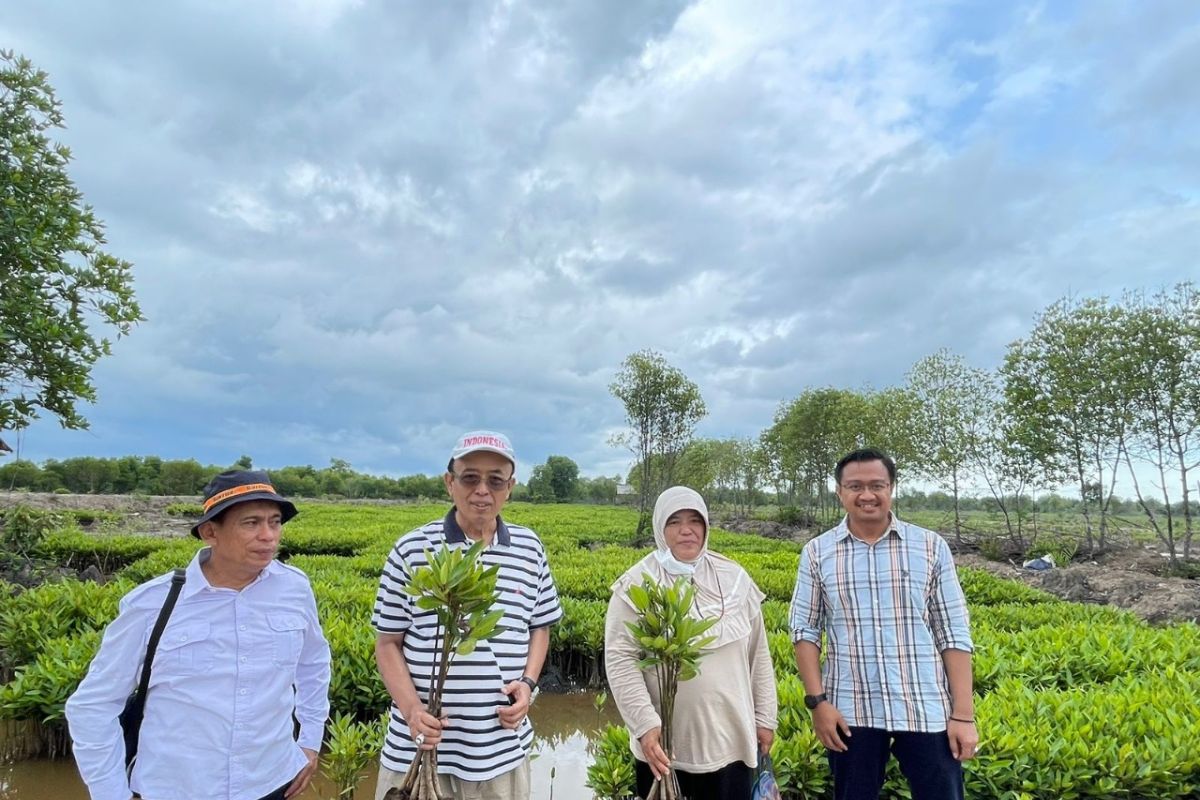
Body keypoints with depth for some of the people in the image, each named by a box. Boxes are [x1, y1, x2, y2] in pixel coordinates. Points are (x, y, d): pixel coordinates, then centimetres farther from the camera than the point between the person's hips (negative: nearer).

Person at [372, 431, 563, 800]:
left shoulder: (529, 549, 0)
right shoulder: (412, 550, -8)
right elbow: (388, 643, -1)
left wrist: (528, 683, -4)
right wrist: (411, 708, -14)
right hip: (419, 745, -2)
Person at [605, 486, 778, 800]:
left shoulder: (735, 579, 1)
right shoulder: (636, 585, -10)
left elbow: (758, 654, 8)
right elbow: (620, 659, -12)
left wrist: (766, 717, 9)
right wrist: (644, 724, -20)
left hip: (730, 739, 3)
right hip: (665, 744, -2)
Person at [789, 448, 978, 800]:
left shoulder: (932, 547, -1)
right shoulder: (817, 552, -2)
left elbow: (954, 635, 0)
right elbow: (805, 631, 0)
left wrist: (964, 714, -3)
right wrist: (817, 701, -7)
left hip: (926, 710, 0)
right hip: (851, 711, 1)